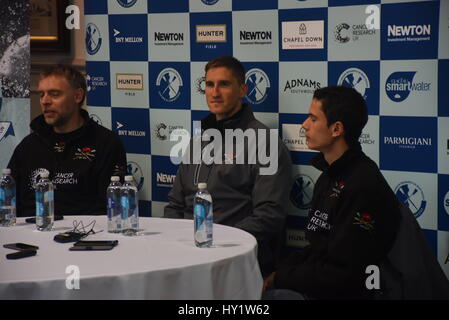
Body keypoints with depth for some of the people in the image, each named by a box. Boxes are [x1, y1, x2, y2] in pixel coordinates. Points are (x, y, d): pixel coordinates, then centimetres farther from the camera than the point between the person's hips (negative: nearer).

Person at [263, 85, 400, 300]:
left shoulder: (364, 186, -18)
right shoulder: (329, 177, 15)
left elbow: (342, 273, -20)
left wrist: (280, 277, -12)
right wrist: (279, 272, 2)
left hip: (339, 293, -9)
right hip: (312, 284, 9)